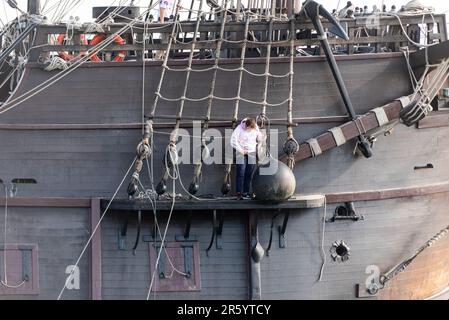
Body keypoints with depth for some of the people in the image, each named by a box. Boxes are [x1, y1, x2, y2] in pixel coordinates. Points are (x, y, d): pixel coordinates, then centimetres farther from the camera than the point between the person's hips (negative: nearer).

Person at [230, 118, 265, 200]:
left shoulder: (256, 129, 0)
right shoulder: (239, 129, -12)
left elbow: (260, 139, 11)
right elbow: (233, 141, -13)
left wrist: (263, 137, -12)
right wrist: (241, 150, -14)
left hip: (252, 153, 3)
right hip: (241, 153, -3)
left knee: (249, 174, 0)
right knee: (240, 173, -9)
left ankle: (246, 192, 4)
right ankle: (239, 193, -8)